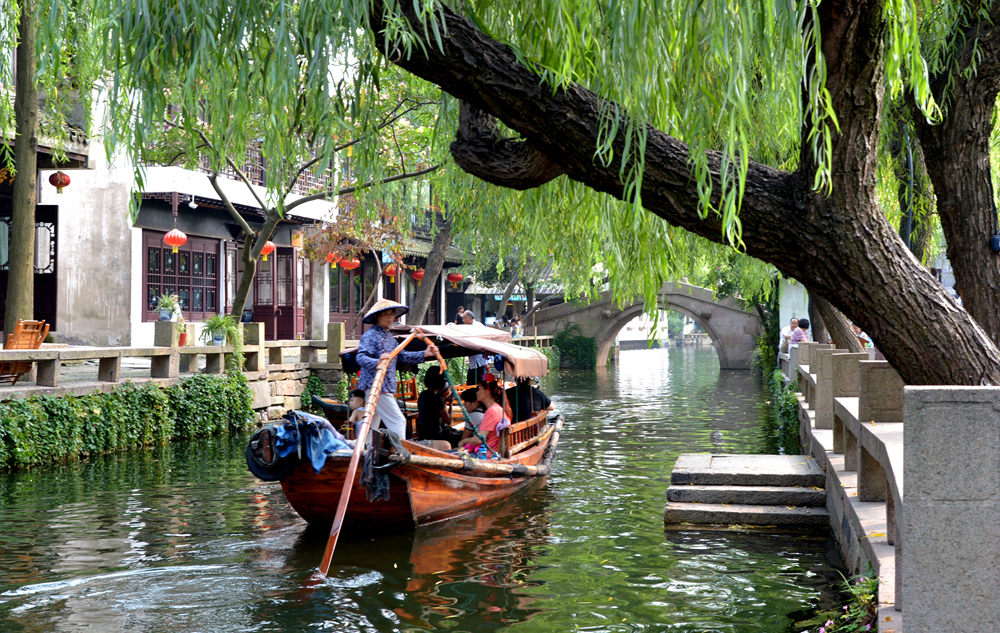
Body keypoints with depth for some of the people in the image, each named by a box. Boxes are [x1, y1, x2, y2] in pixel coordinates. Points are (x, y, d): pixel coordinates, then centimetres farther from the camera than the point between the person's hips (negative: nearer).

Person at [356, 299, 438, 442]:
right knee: (398, 421, -10)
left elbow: (402, 356, 22)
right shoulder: (370, 335, -12)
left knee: (372, 425, 13)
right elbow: (361, 357, -24)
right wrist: (377, 362, -43)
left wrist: (424, 354, 14)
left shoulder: (390, 337, 18)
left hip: (386, 387, 10)